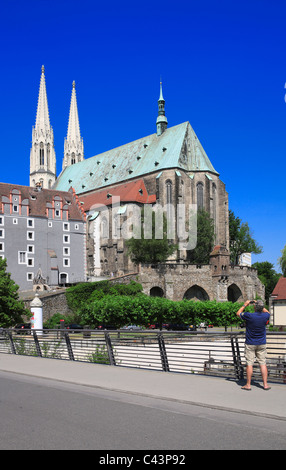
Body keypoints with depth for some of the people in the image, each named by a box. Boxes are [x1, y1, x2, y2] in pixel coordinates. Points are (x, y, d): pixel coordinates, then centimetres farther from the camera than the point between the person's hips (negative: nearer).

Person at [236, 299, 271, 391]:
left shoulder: (249, 316, -18)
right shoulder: (265, 316, -8)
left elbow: (238, 313, 3)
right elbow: (267, 312, 19)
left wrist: (245, 305, 13)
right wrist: (260, 305, 20)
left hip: (250, 344, -3)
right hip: (262, 344, 3)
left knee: (249, 364, 1)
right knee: (263, 364, 7)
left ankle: (248, 385, 6)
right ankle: (265, 384, 8)